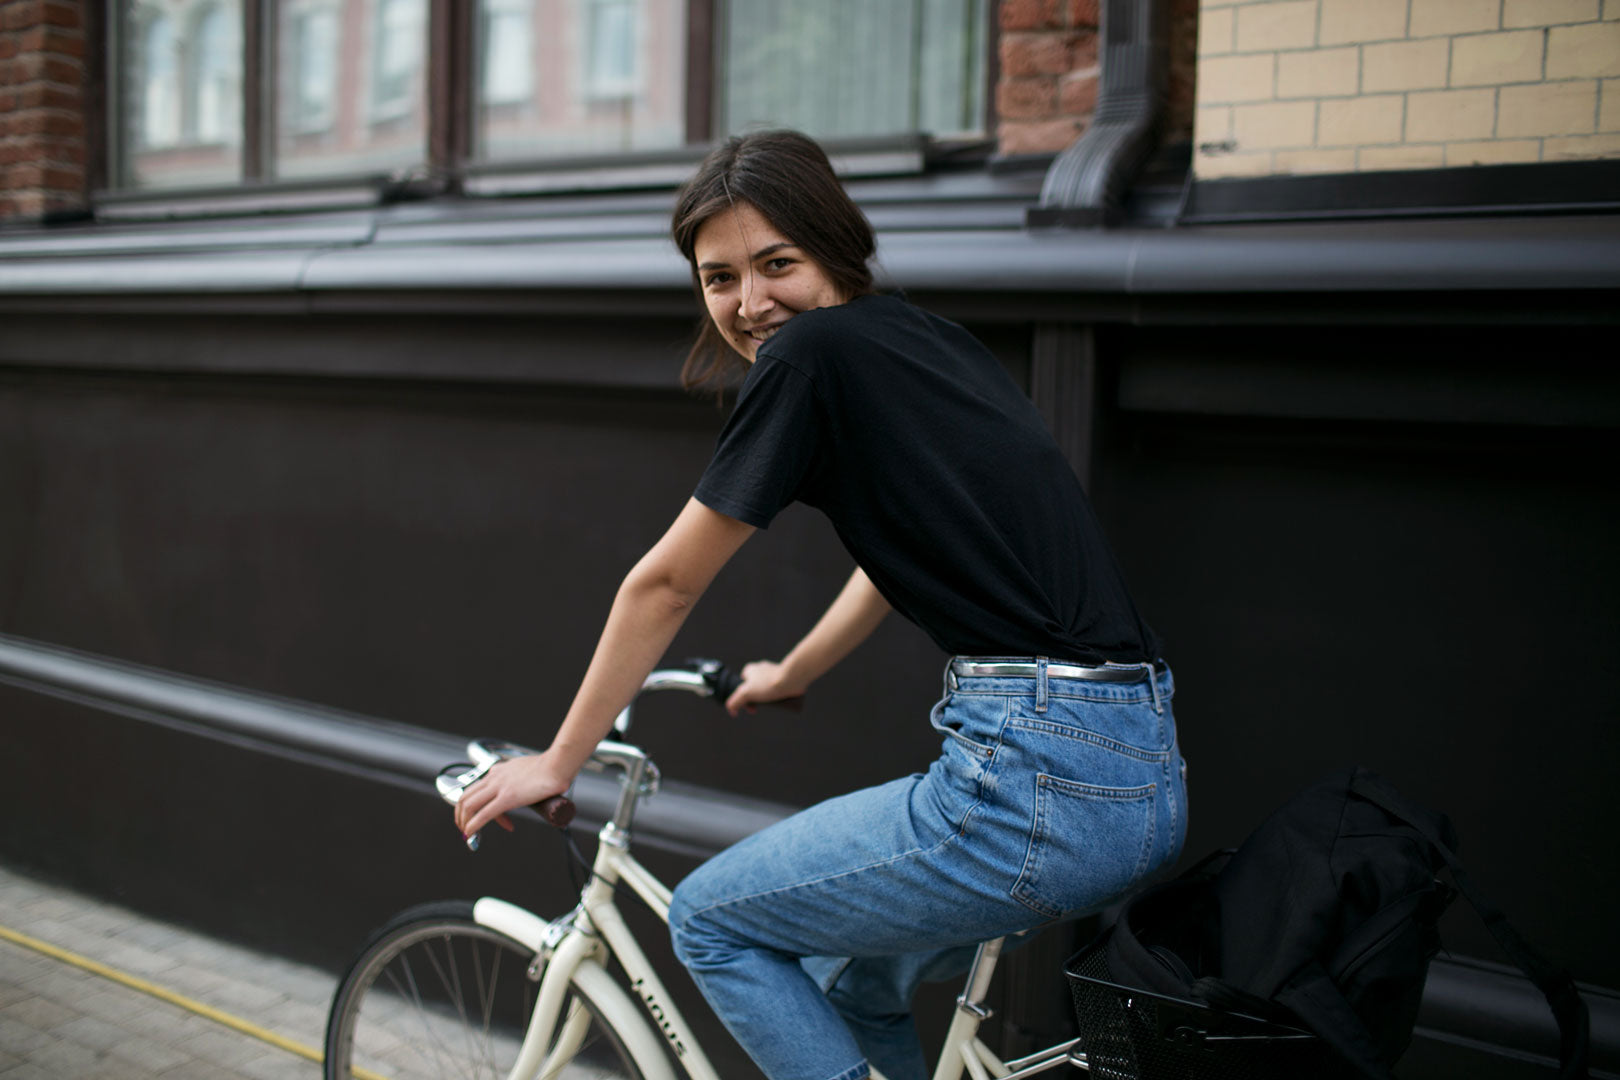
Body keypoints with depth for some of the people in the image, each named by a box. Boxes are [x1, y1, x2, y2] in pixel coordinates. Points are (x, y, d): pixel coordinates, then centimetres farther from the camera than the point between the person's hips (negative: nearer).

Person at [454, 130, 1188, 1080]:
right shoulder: (927, 336, 17)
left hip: (1038, 774, -9)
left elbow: (665, 584, 0)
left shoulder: (811, 355, -8)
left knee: (712, 921, 11)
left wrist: (555, 765, 12)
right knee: (853, 983, 27)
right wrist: (791, 675, 46)